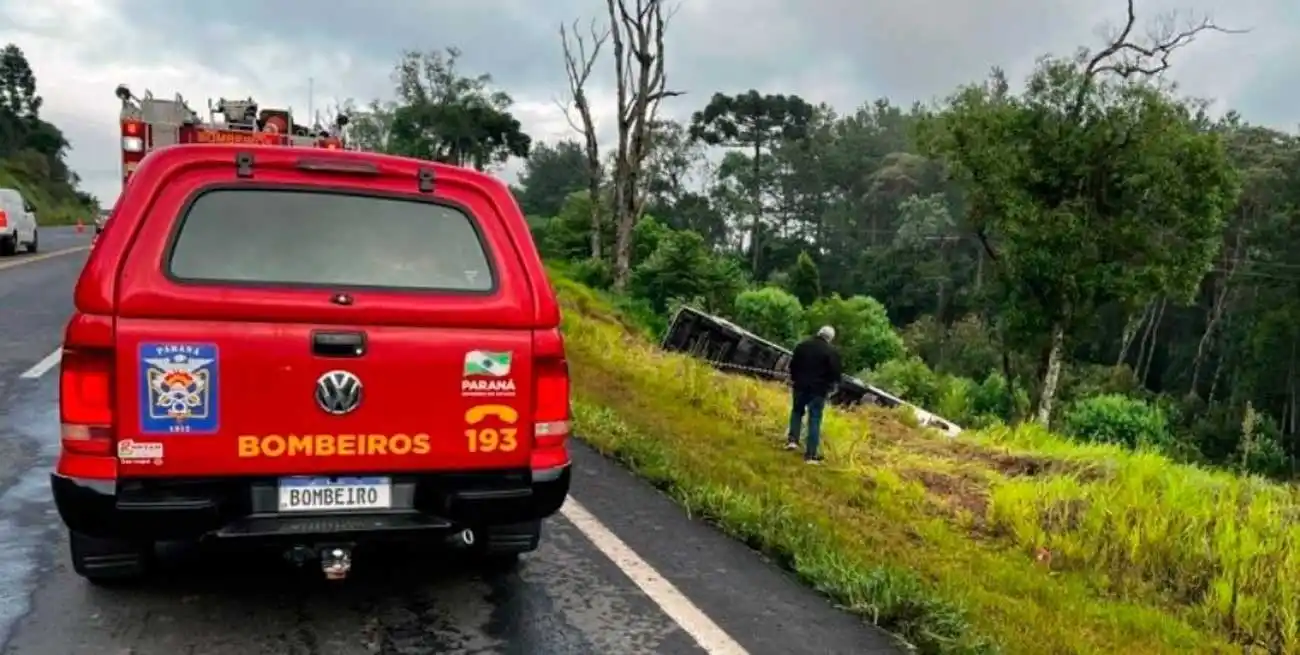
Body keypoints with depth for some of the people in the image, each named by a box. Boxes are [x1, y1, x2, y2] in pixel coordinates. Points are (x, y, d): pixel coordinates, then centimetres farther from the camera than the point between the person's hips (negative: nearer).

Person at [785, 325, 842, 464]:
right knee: (814, 420, 1)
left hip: (800, 385, 3)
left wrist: (793, 379, 22)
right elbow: (835, 372, -10)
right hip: (819, 389, -3)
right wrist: (830, 386, 5)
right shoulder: (831, 351, -8)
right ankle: (811, 454, -1)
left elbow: (792, 365, 11)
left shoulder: (802, 345, 5)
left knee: (797, 411, 25)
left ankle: (793, 439, 12)